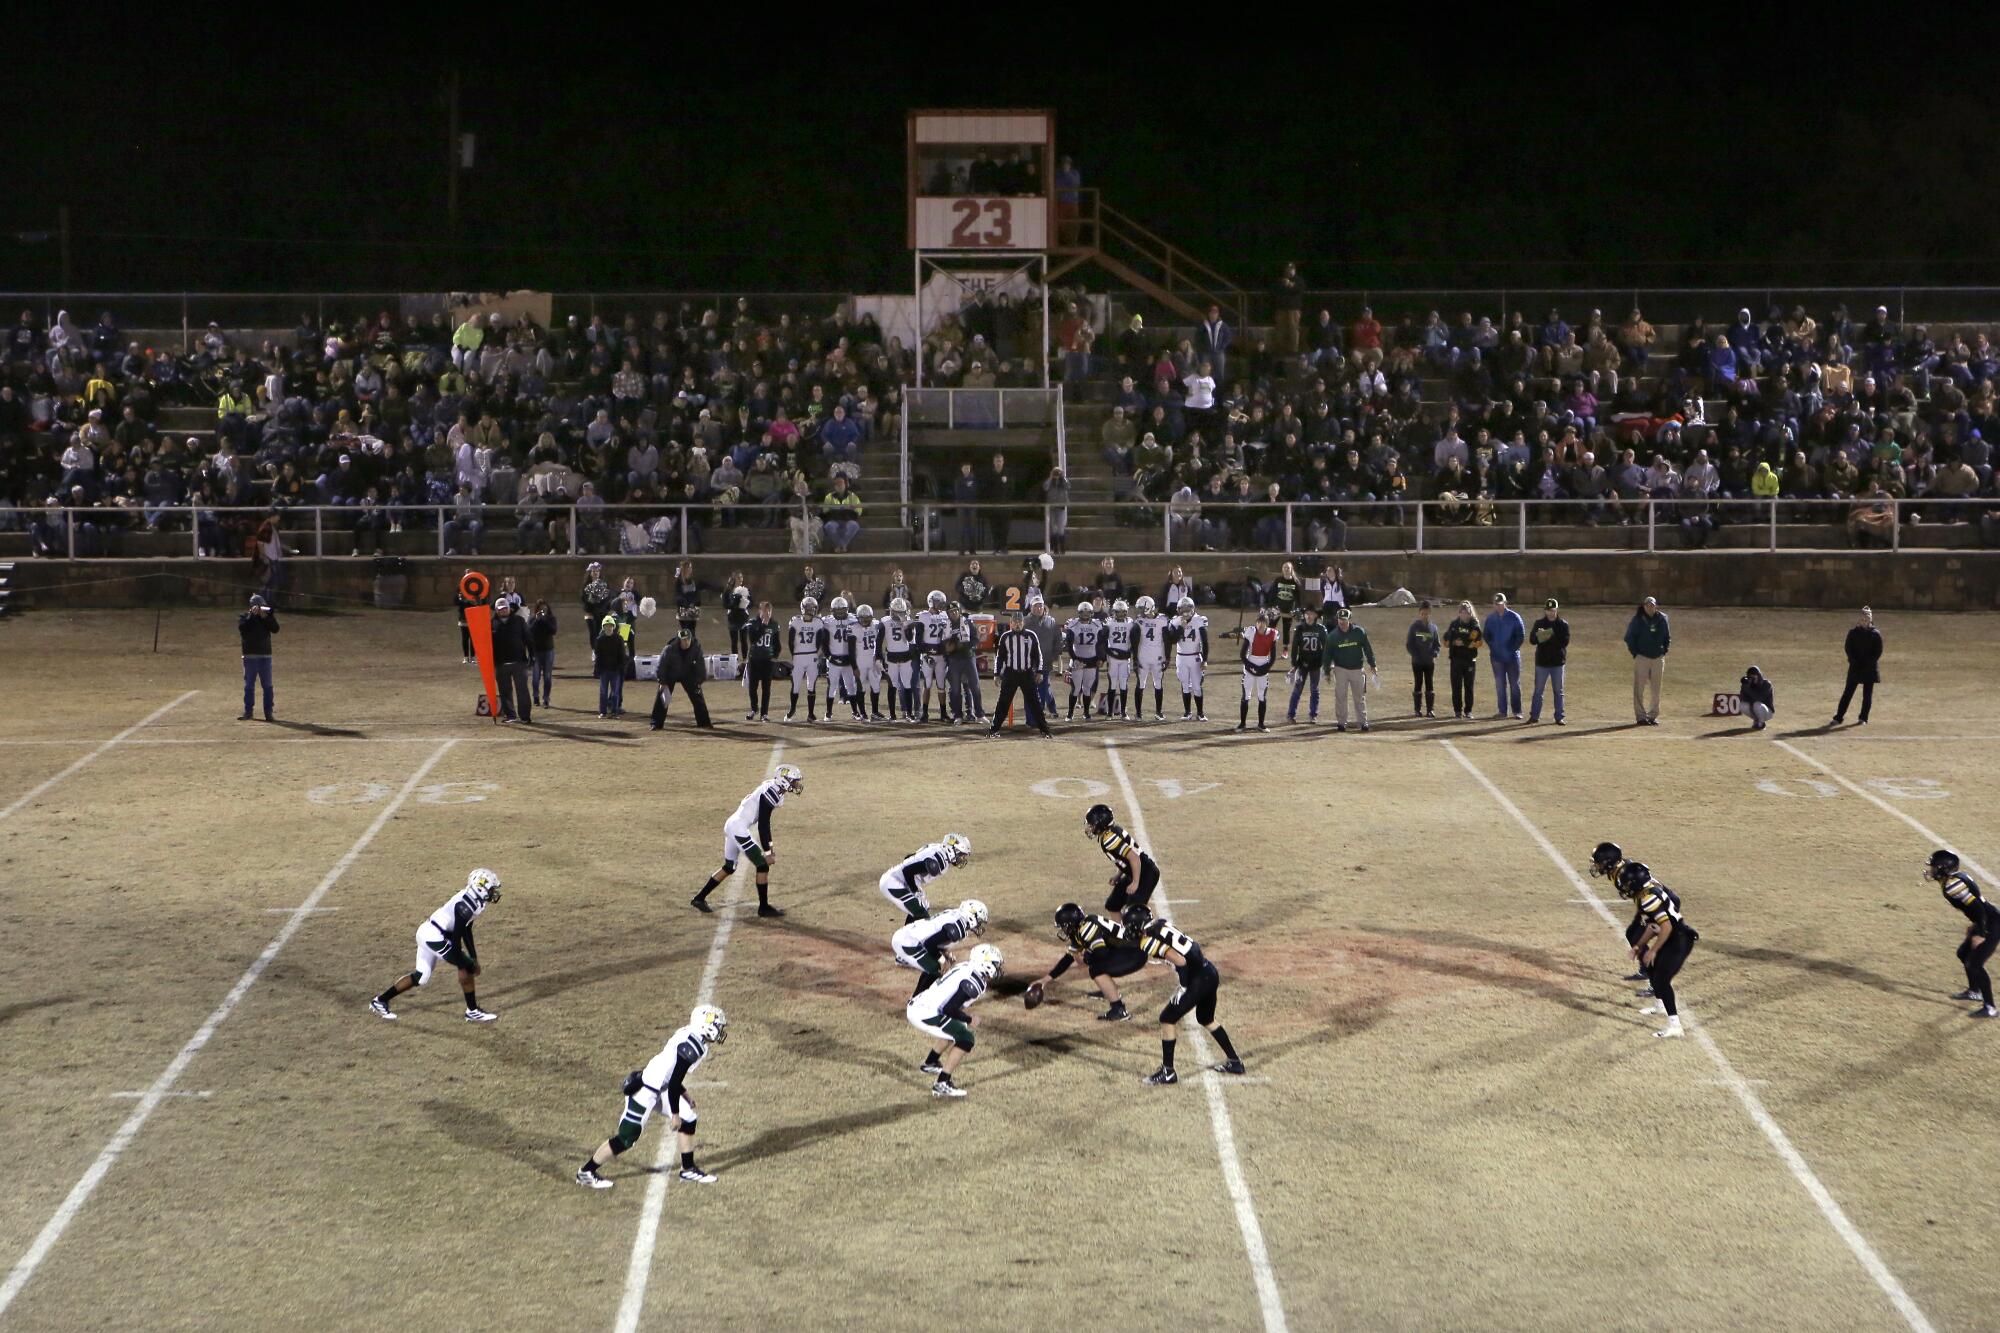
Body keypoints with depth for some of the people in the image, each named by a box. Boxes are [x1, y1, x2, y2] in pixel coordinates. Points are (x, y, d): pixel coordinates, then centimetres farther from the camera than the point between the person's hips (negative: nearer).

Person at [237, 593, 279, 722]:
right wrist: (252, 615, -18)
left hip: (265, 655, 1)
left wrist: (265, 616, -15)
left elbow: (275, 629, -8)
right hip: (249, 656, -1)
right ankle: (247, 711, 11)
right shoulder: (244, 617, 3)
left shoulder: (267, 616, 8)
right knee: (249, 685, 5)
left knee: (267, 686, -1)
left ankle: (268, 712, 2)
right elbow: (242, 628, -16)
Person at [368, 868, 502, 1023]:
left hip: (428, 934, 10)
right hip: (434, 936, -10)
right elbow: (456, 939, -22)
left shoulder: (471, 901, 7)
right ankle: (472, 1011, 1)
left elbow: (465, 931, 18)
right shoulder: (465, 906, -24)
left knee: (421, 978, 15)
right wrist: (471, 962, -13)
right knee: (466, 966, -8)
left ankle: (380, 1001, 24)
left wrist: (474, 957, 17)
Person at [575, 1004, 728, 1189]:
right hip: (646, 1091, -10)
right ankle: (586, 1172, 15)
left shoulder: (689, 1036, 3)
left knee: (688, 1120, 11)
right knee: (626, 1137, 0)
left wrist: (684, 1094, 20)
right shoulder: (691, 1046, -26)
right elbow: (674, 1084, -22)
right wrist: (675, 1114, -13)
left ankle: (688, 1170, 25)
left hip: (661, 1088, 10)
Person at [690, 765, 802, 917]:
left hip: (732, 826, 10)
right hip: (739, 829, -10)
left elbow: (764, 822, 19)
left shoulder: (772, 789, 11)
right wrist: (767, 851, -15)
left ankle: (699, 898, 27)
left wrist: (769, 845, 21)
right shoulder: (771, 793, -19)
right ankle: (764, 907, 5)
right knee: (762, 865, -4)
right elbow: (762, 825, -19)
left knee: (729, 868, 20)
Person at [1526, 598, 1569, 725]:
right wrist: (1538, 635, -23)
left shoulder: (1563, 624, 0)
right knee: (1538, 690, 4)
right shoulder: (1539, 623, 5)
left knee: (1558, 691, 6)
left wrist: (1550, 638, -20)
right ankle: (1534, 716, 10)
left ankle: (1560, 717, 11)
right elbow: (1532, 640, -2)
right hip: (1541, 662, 1)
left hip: (1557, 662, -1)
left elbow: (1565, 642, -10)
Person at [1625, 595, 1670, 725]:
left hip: (1658, 658, 3)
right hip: (1641, 657, -3)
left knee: (1655, 689, 6)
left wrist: (1664, 651, 8)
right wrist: (1635, 653, -5)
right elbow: (1629, 637, 0)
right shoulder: (1637, 619, -4)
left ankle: (1653, 716, 14)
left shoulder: (1662, 619, 5)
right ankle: (1641, 716, -1)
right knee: (1639, 689, -6)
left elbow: (1667, 637, 17)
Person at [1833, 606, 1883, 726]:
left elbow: (1878, 652, -1)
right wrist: (1855, 662, -11)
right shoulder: (1853, 633, 3)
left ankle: (1863, 718, 13)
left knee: (1867, 694, 3)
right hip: (1855, 667, 0)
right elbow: (1848, 649, 1)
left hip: (1870, 668, 0)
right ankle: (1838, 717, 0)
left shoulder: (1876, 634, 1)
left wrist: (1869, 664, -12)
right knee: (1848, 692, -1)